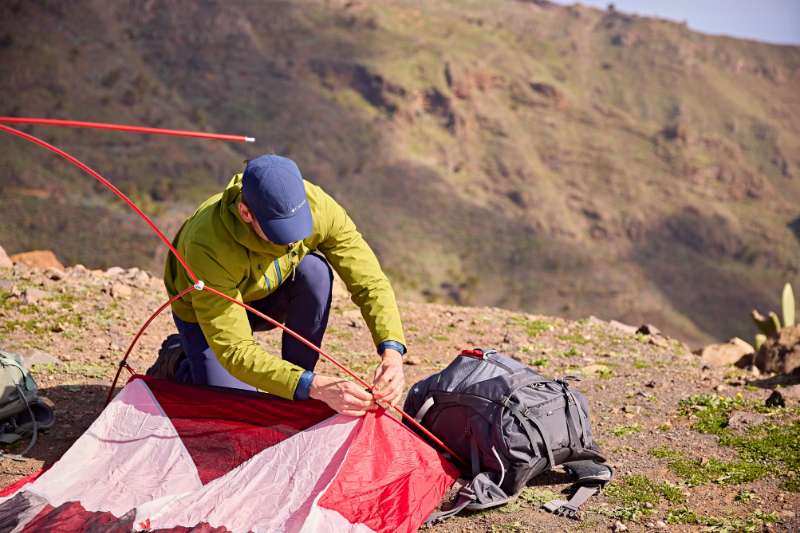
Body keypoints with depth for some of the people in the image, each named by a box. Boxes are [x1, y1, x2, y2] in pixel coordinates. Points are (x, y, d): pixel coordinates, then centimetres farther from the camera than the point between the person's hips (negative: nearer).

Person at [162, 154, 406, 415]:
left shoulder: (318, 206, -31)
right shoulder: (209, 246, -42)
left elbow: (369, 280, -27)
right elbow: (234, 350, -42)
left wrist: (391, 350, -44)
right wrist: (315, 386, -52)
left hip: (269, 297, 4)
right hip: (206, 310, -3)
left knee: (314, 270, -30)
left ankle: (298, 404, -13)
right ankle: (180, 359, 16)